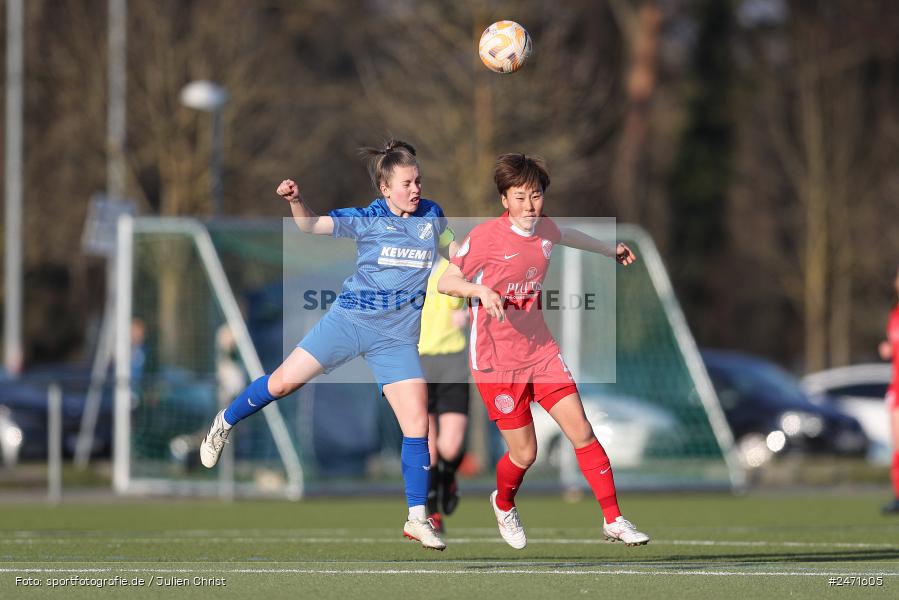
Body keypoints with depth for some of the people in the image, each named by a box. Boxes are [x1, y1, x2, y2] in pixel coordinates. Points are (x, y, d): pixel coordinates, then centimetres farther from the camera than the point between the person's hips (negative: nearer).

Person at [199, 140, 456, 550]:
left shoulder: (432, 216, 3)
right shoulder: (366, 219, -5)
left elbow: (450, 250, 22)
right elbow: (310, 225, -8)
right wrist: (295, 200, -27)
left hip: (397, 338, 2)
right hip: (349, 318, -2)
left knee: (417, 422, -7)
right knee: (284, 381, -2)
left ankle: (418, 518, 1)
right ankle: (225, 423, 28)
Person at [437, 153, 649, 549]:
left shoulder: (545, 229, 2)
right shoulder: (486, 237, -16)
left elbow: (568, 236, 27)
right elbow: (445, 282, -15)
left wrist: (609, 249, 43)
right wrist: (481, 290, -35)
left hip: (541, 352, 5)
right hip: (497, 362, -5)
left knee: (581, 431, -6)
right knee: (524, 454, 0)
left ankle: (613, 521, 3)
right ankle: (503, 505, 34)